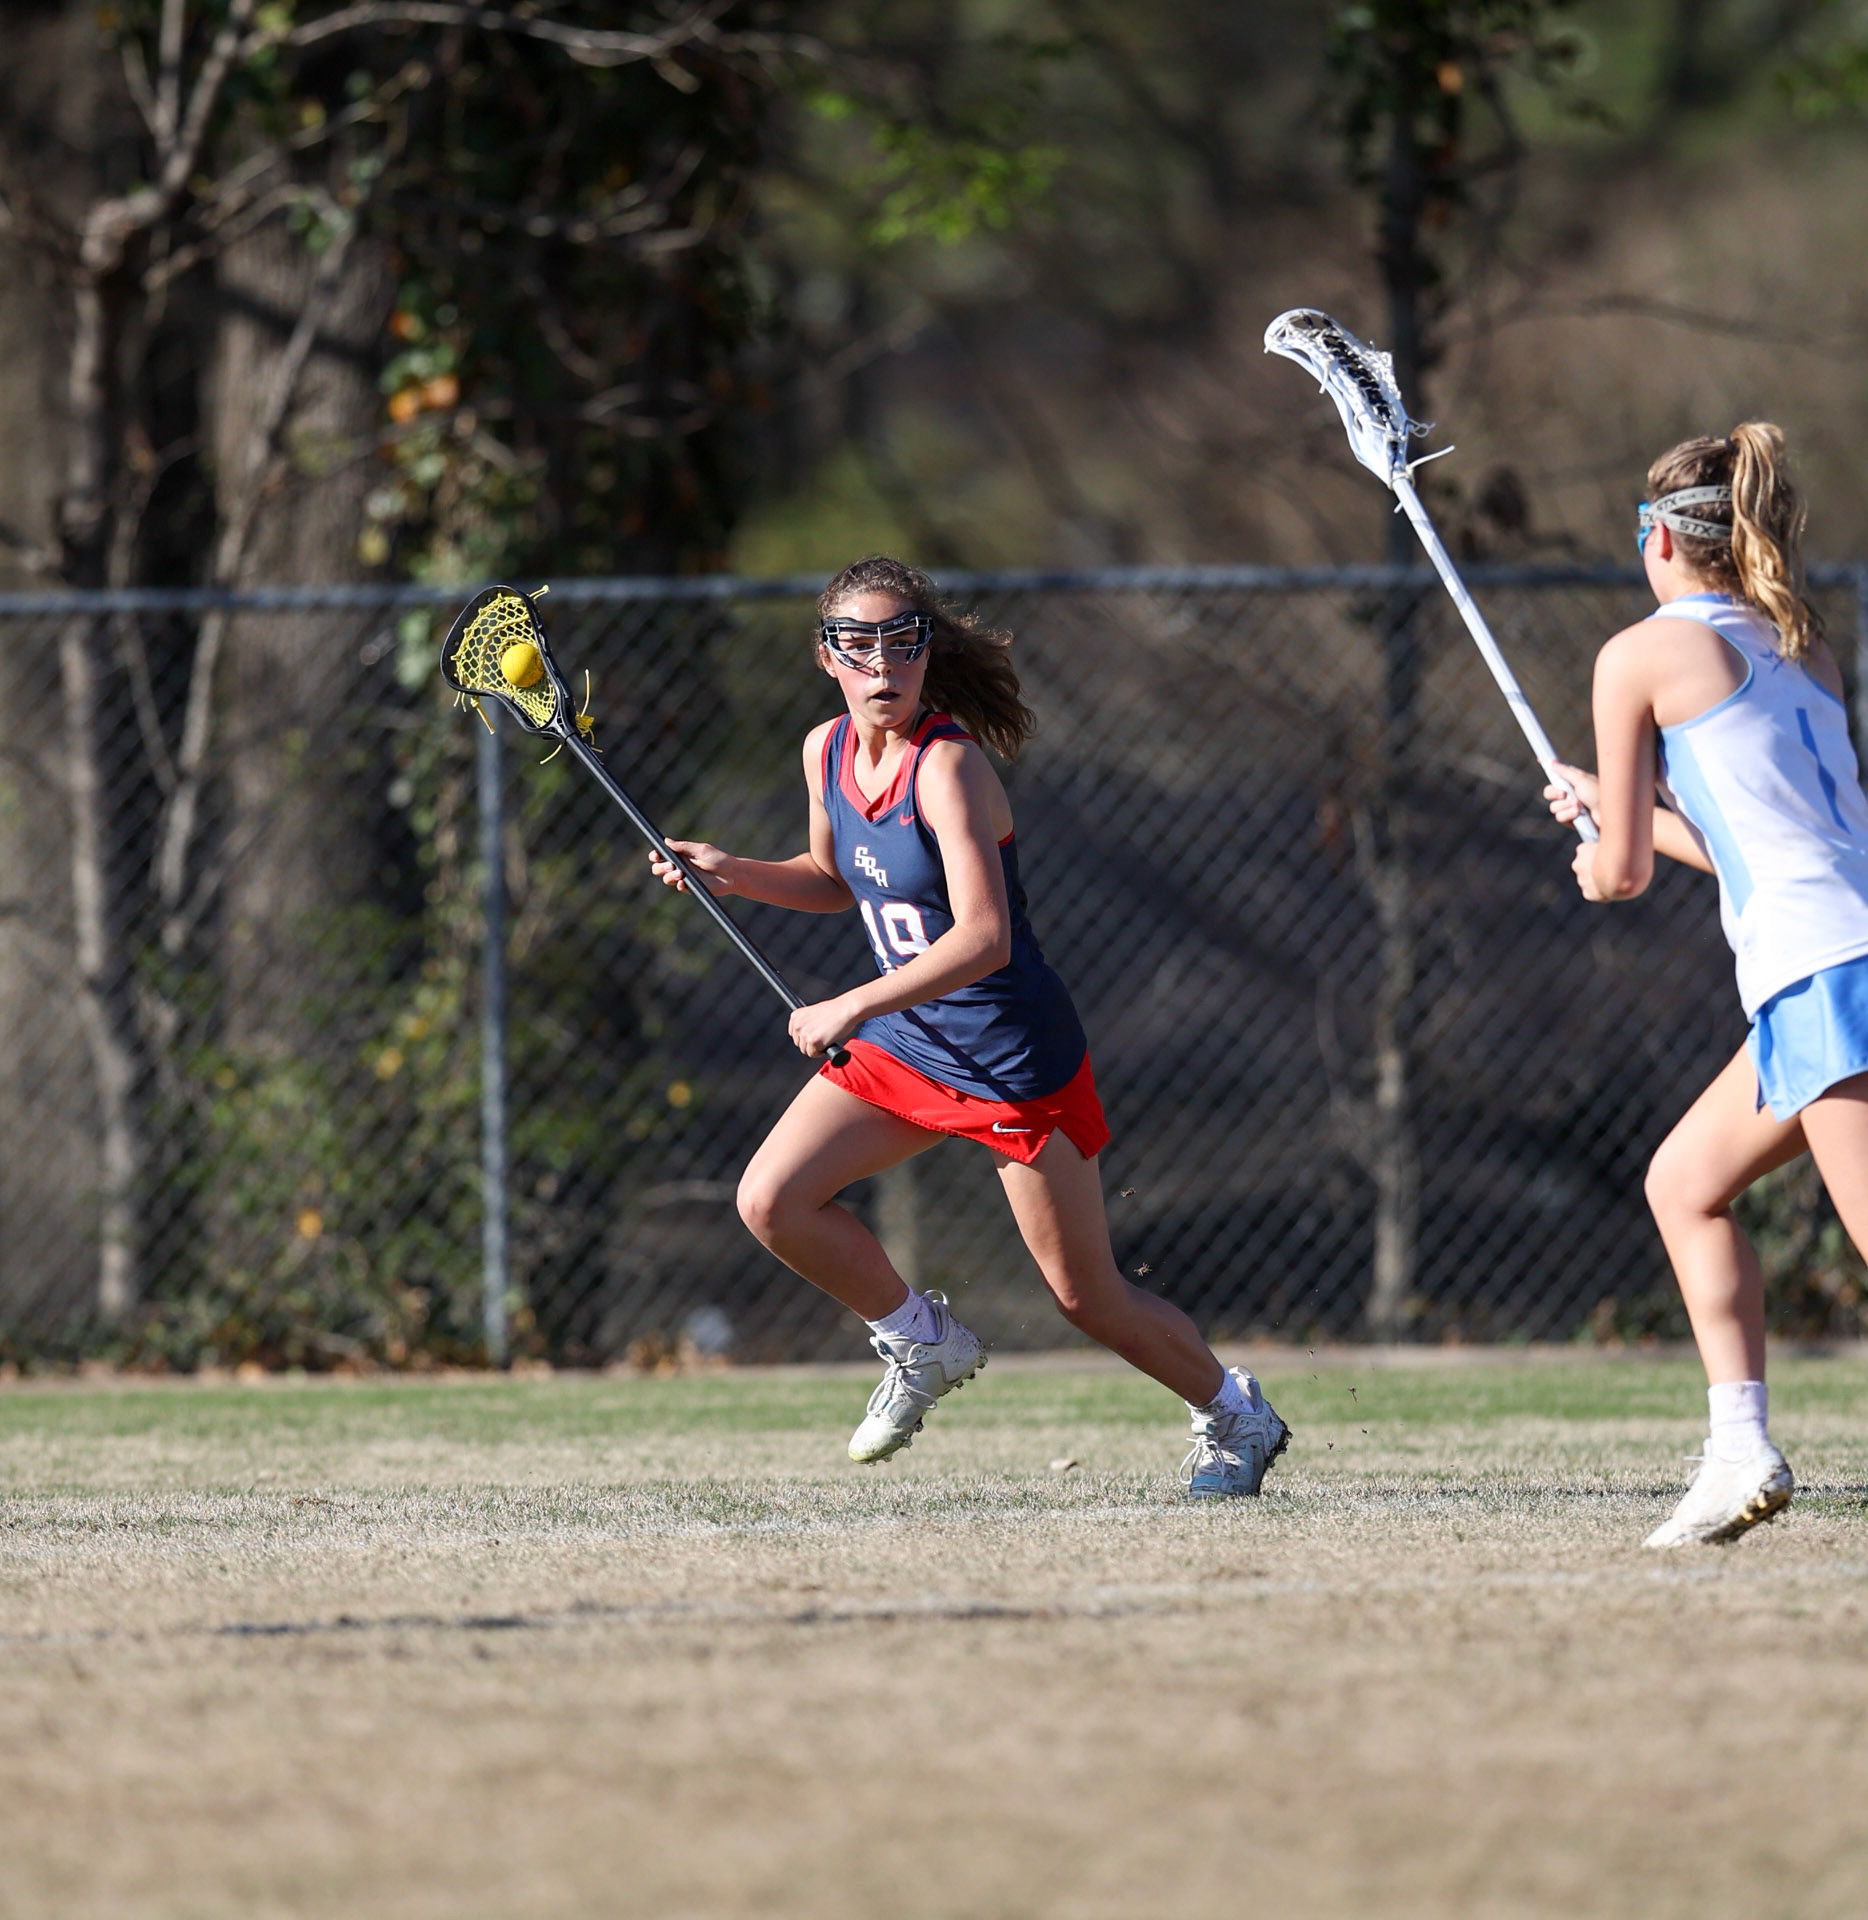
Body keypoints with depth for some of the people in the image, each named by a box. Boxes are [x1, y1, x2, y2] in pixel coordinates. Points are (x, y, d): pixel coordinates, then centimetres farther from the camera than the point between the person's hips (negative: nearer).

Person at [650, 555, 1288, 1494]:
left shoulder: (946, 765, -24)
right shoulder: (827, 751, 0)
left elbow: (983, 940, -33)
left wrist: (850, 1009, -36)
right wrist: (729, 872, 3)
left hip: (1016, 1060, -7)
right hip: (903, 1044, 7)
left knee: (1088, 1300, 2)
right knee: (771, 1202, -9)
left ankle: (1234, 1414, 28)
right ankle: (921, 1344, 15)